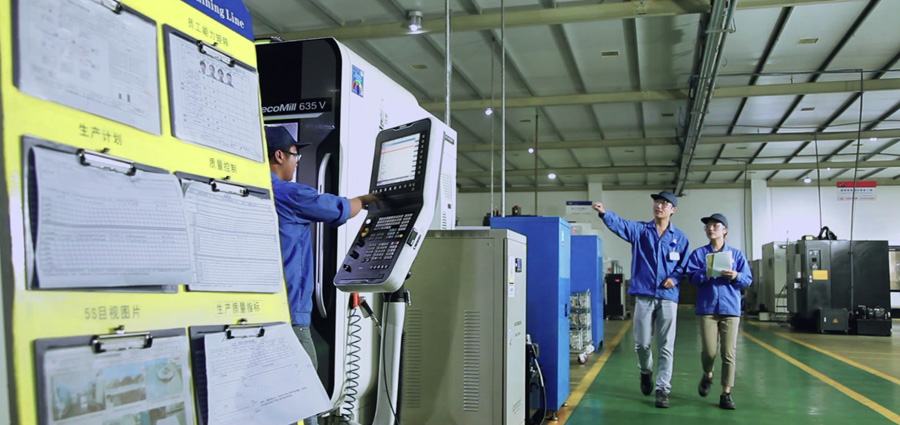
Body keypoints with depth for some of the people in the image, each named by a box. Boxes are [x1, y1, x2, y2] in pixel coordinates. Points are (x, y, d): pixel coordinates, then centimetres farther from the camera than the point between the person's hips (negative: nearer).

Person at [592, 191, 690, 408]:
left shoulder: (680, 238, 8)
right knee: (642, 343, 5)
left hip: (668, 296, 0)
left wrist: (675, 278, -12)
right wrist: (604, 213, -34)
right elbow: (621, 225, -15)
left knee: (666, 346, 1)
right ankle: (646, 372, 34)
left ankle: (663, 389, 10)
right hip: (644, 294, 0)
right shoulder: (641, 230, 5)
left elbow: (685, 265, 9)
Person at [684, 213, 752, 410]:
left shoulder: (736, 254, 7)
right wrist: (707, 272, -21)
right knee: (710, 351, -4)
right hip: (707, 308, 0)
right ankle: (707, 375, 28)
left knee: (729, 353, -2)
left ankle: (726, 394, 6)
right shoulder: (699, 253, 6)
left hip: (730, 308, 1)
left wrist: (735, 276, -16)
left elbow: (748, 280, 4)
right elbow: (693, 278, -3)